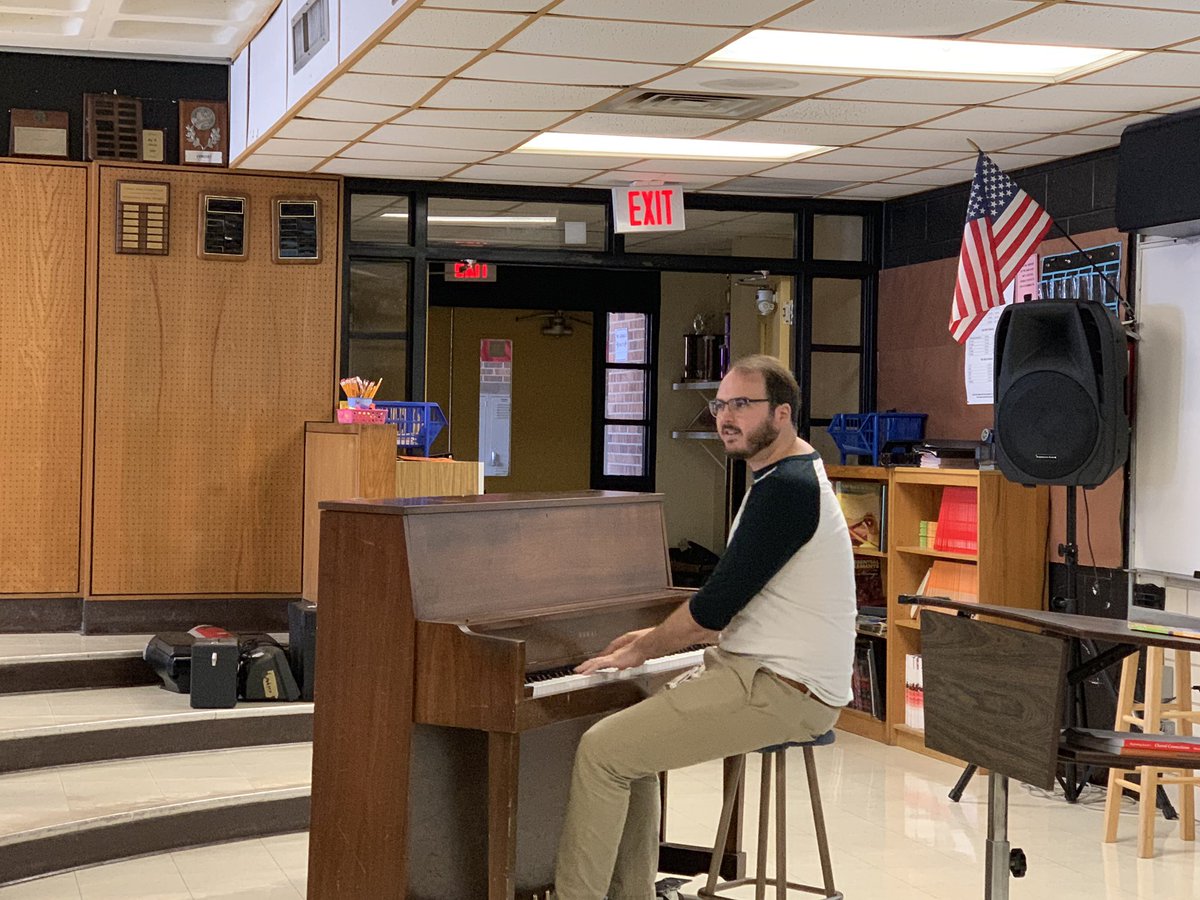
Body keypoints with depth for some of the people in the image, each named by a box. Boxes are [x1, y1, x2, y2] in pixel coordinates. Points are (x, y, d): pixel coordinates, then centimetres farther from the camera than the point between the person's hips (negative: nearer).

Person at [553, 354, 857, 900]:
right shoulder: (782, 479, 17)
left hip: (780, 690, -11)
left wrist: (643, 650, -3)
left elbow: (716, 605, -18)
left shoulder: (787, 487, -17)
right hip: (758, 669, 11)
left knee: (601, 750, -14)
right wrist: (658, 638, 16)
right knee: (631, 739, 17)